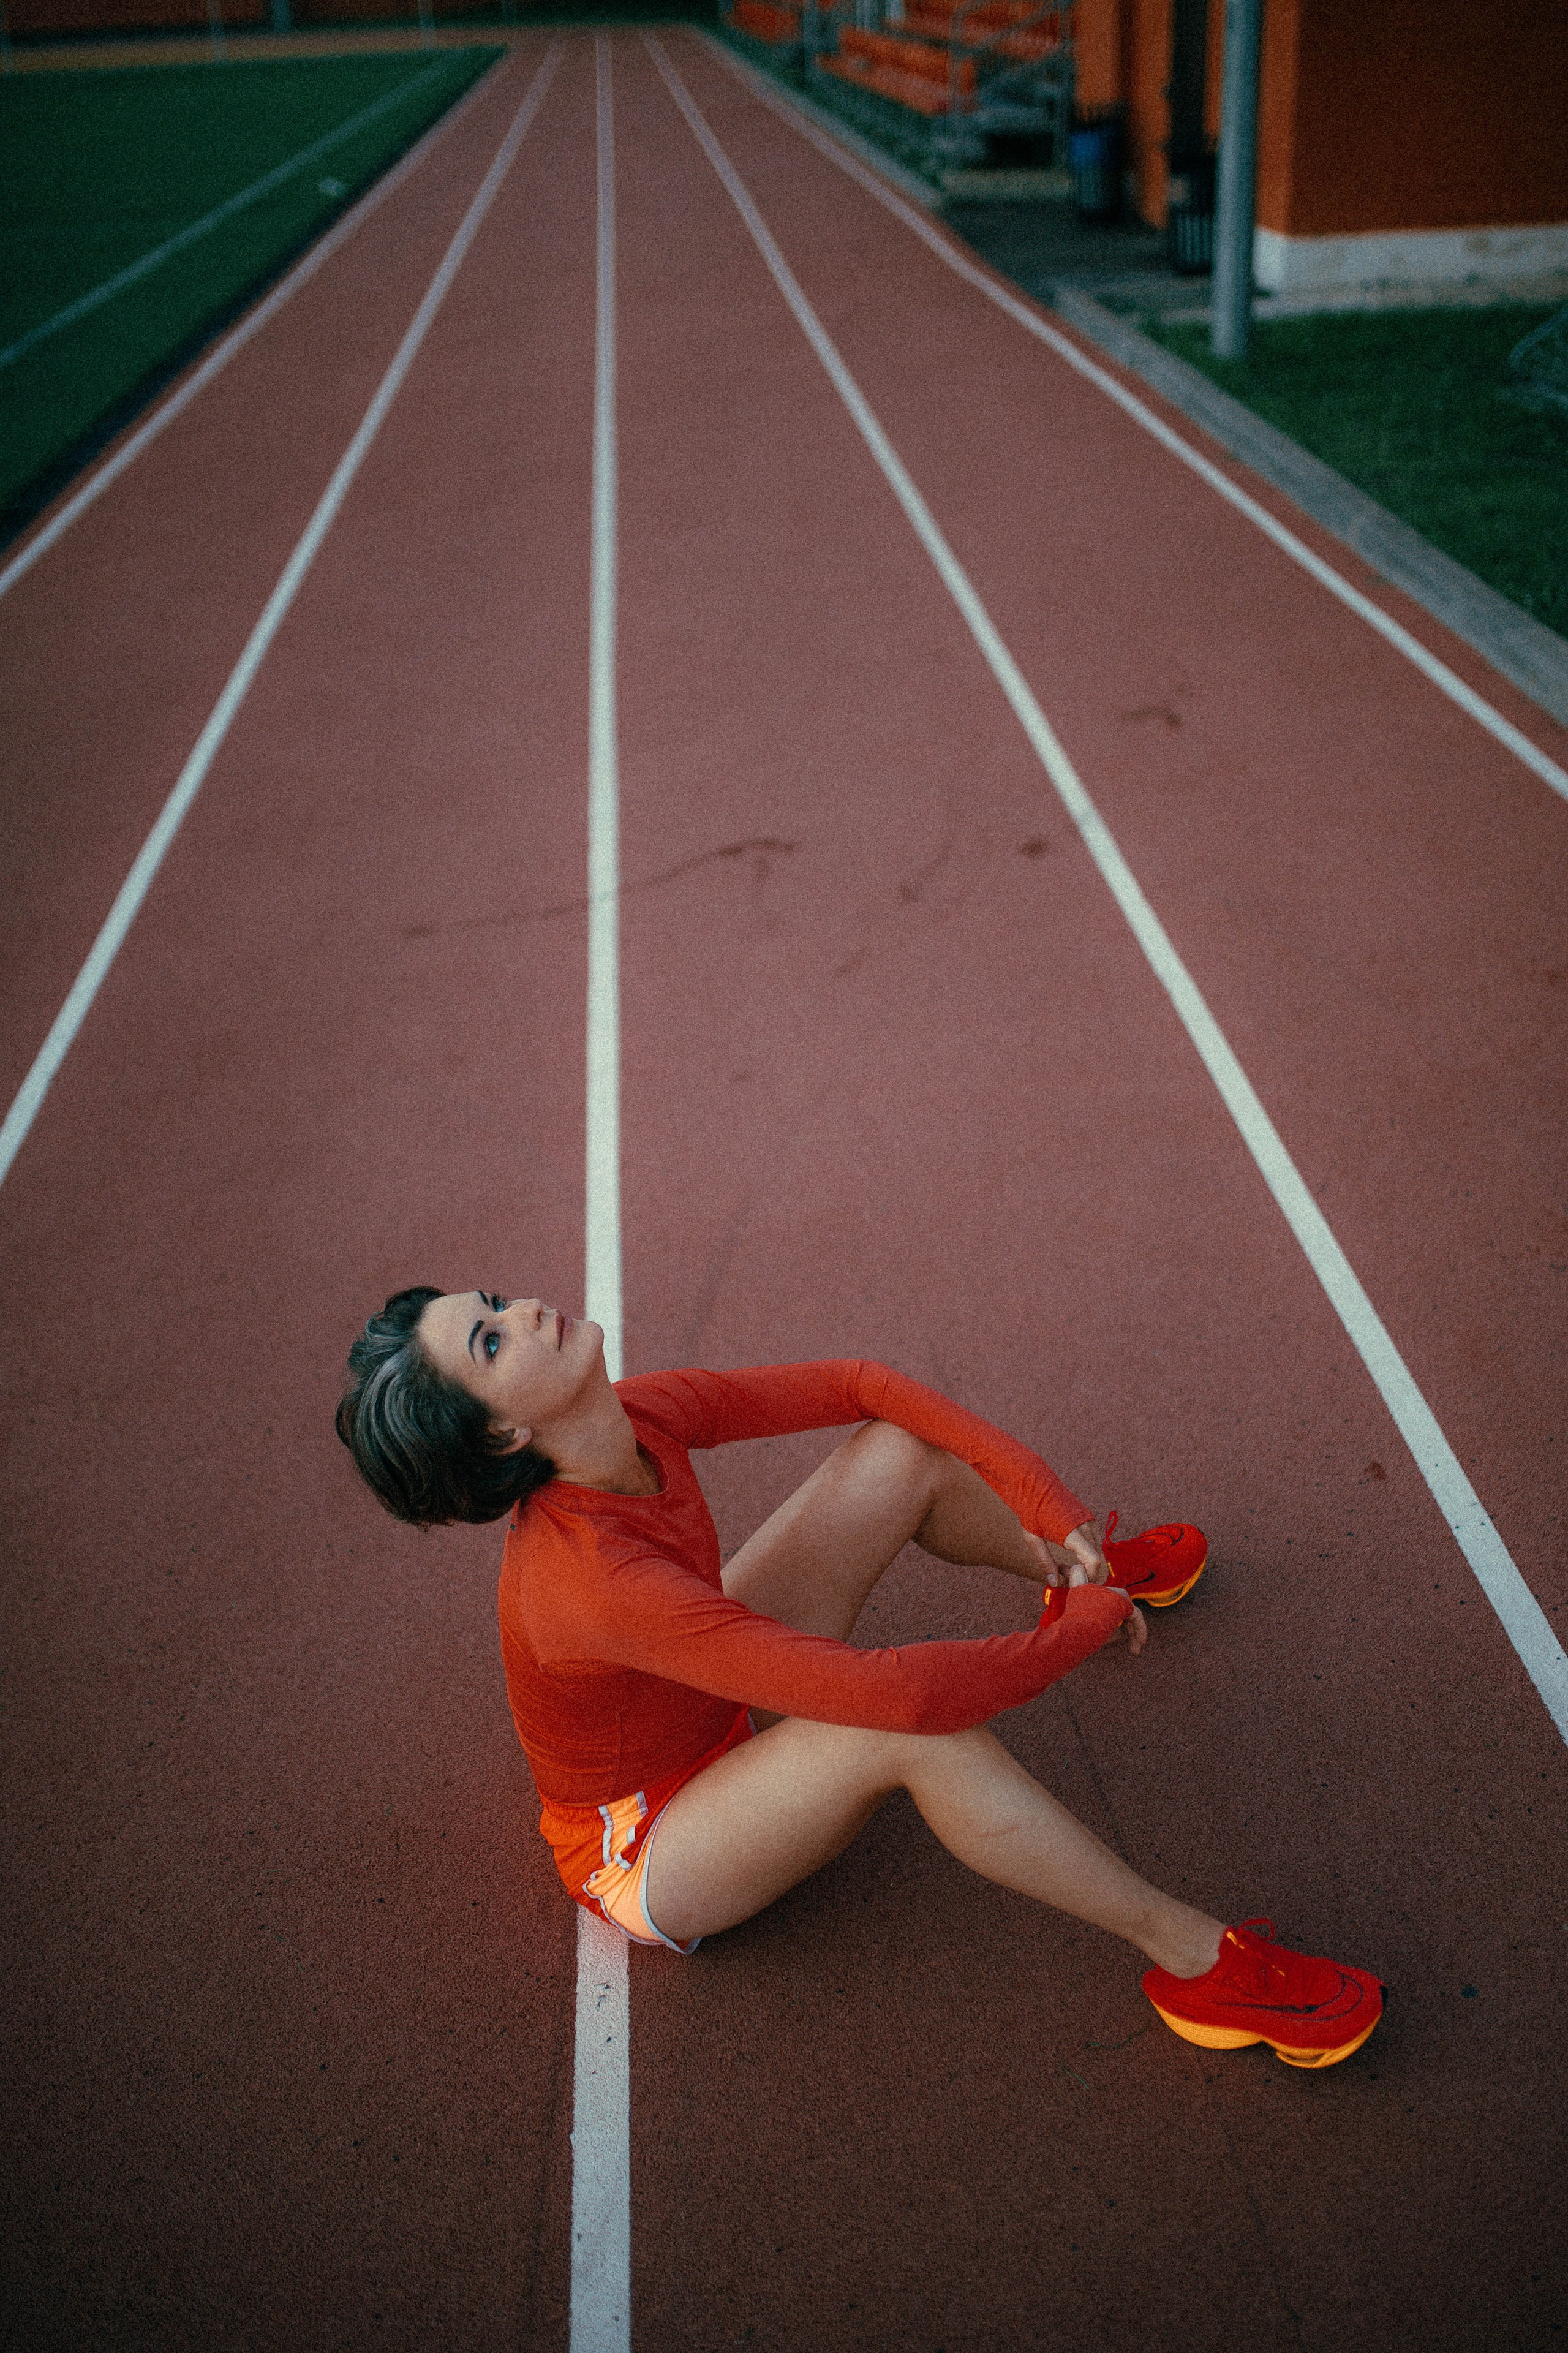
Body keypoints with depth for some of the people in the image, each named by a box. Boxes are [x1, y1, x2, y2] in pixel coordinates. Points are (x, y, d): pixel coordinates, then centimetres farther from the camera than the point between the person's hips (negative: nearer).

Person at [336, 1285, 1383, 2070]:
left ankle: (1071, 1567, 30)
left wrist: (1052, 1503, -15)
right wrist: (1084, 1631, -27)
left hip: (716, 1711, 8)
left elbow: (856, 1385, -7)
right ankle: (1196, 1958, -23)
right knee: (914, 1719, -37)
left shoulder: (643, 1418, -18)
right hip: (646, 1853, -8)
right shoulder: (589, 1579, -41)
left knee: (905, 1451, -1)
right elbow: (901, 1692, -44)